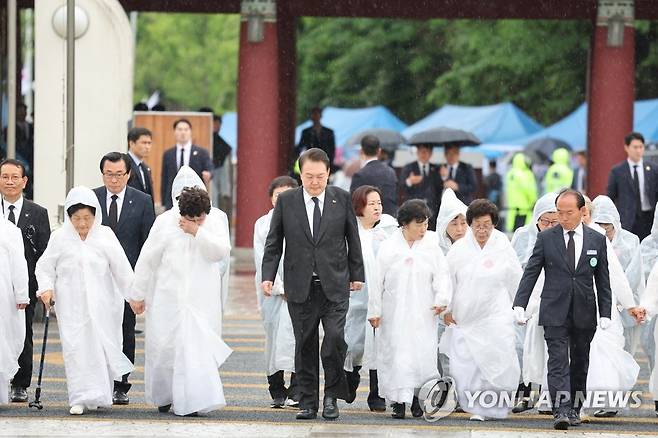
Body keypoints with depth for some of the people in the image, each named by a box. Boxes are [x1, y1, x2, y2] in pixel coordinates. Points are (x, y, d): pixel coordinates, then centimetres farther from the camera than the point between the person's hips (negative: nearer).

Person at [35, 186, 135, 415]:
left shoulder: (105, 235, -1)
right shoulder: (60, 238, -1)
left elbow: (121, 268, 1)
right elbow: (45, 267, 7)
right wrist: (46, 288, -10)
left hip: (100, 304, 0)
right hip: (71, 305, 0)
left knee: (101, 345, 3)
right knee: (75, 348, -6)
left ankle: (100, 394, 21)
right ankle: (81, 398, -5)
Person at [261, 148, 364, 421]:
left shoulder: (342, 199, 3)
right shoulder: (286, 201, 3)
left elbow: (353, 239, 10)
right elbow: (273, 243, 6)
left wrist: (356, 275, 10)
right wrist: (268, 276, -4)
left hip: (335, 285, -1)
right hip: (300, 286, 1)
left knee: (335, 337, -14)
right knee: (305, 345, 4)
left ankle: (332, 395, 2)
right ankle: (308, 403, 11)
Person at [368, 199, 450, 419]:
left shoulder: (431, 246, 4)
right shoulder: (388, 247, 0)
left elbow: (441, 275, 1)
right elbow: (377, 281, 3)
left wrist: (441, 299, -15)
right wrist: (375, 310, 1)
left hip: (423, 314, 1)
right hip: (395, 314, -1)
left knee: (423, 354, -2)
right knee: (396, 355, -4)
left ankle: (416, 397, 14)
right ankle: (399, 400, 2)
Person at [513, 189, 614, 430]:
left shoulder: (597, 240, 5)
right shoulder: (546, 238, 2)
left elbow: (603, 281, 8)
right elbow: (530, 273, 1)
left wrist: (605, 313, 3)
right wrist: (520, 304, -9)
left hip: (584, 314, 2)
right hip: (555, 312, -2)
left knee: (580, 364, 9)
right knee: (558, 362, -12)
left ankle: (574, 409, 20)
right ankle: (561, 411, -19)